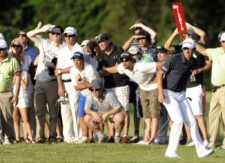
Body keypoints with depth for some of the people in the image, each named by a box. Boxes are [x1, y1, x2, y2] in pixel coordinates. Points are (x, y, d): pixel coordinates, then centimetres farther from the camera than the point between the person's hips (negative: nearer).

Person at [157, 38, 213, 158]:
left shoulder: (193, 63, 0)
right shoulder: (174, 59, -18)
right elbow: (160, 74, -13)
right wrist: (160, 92, -19)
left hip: (181, 94, 6)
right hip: (169, 94, -6)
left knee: (191, 121, 2)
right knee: (178, 120, -16)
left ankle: (200, 150, 7)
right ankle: (171, 151, -9)